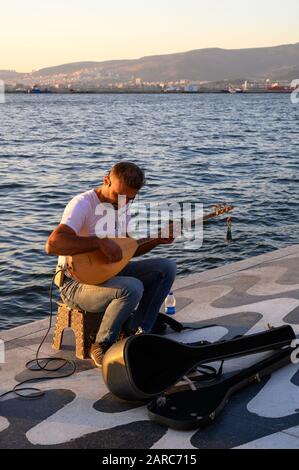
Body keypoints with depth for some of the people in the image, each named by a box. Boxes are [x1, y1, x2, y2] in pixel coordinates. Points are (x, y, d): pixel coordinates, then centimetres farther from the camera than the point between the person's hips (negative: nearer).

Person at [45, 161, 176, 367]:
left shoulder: (122, 206, 7)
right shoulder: (83, 204, -19)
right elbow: (52, 244, -33)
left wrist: (157, 240, 0)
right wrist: (100, 242, -35)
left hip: (108, 272, 8)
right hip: (77, 282, -8)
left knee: (167, 267, -5)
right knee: (132, 288, -34)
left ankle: (135, 332, -3)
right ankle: (102, 347, -11)